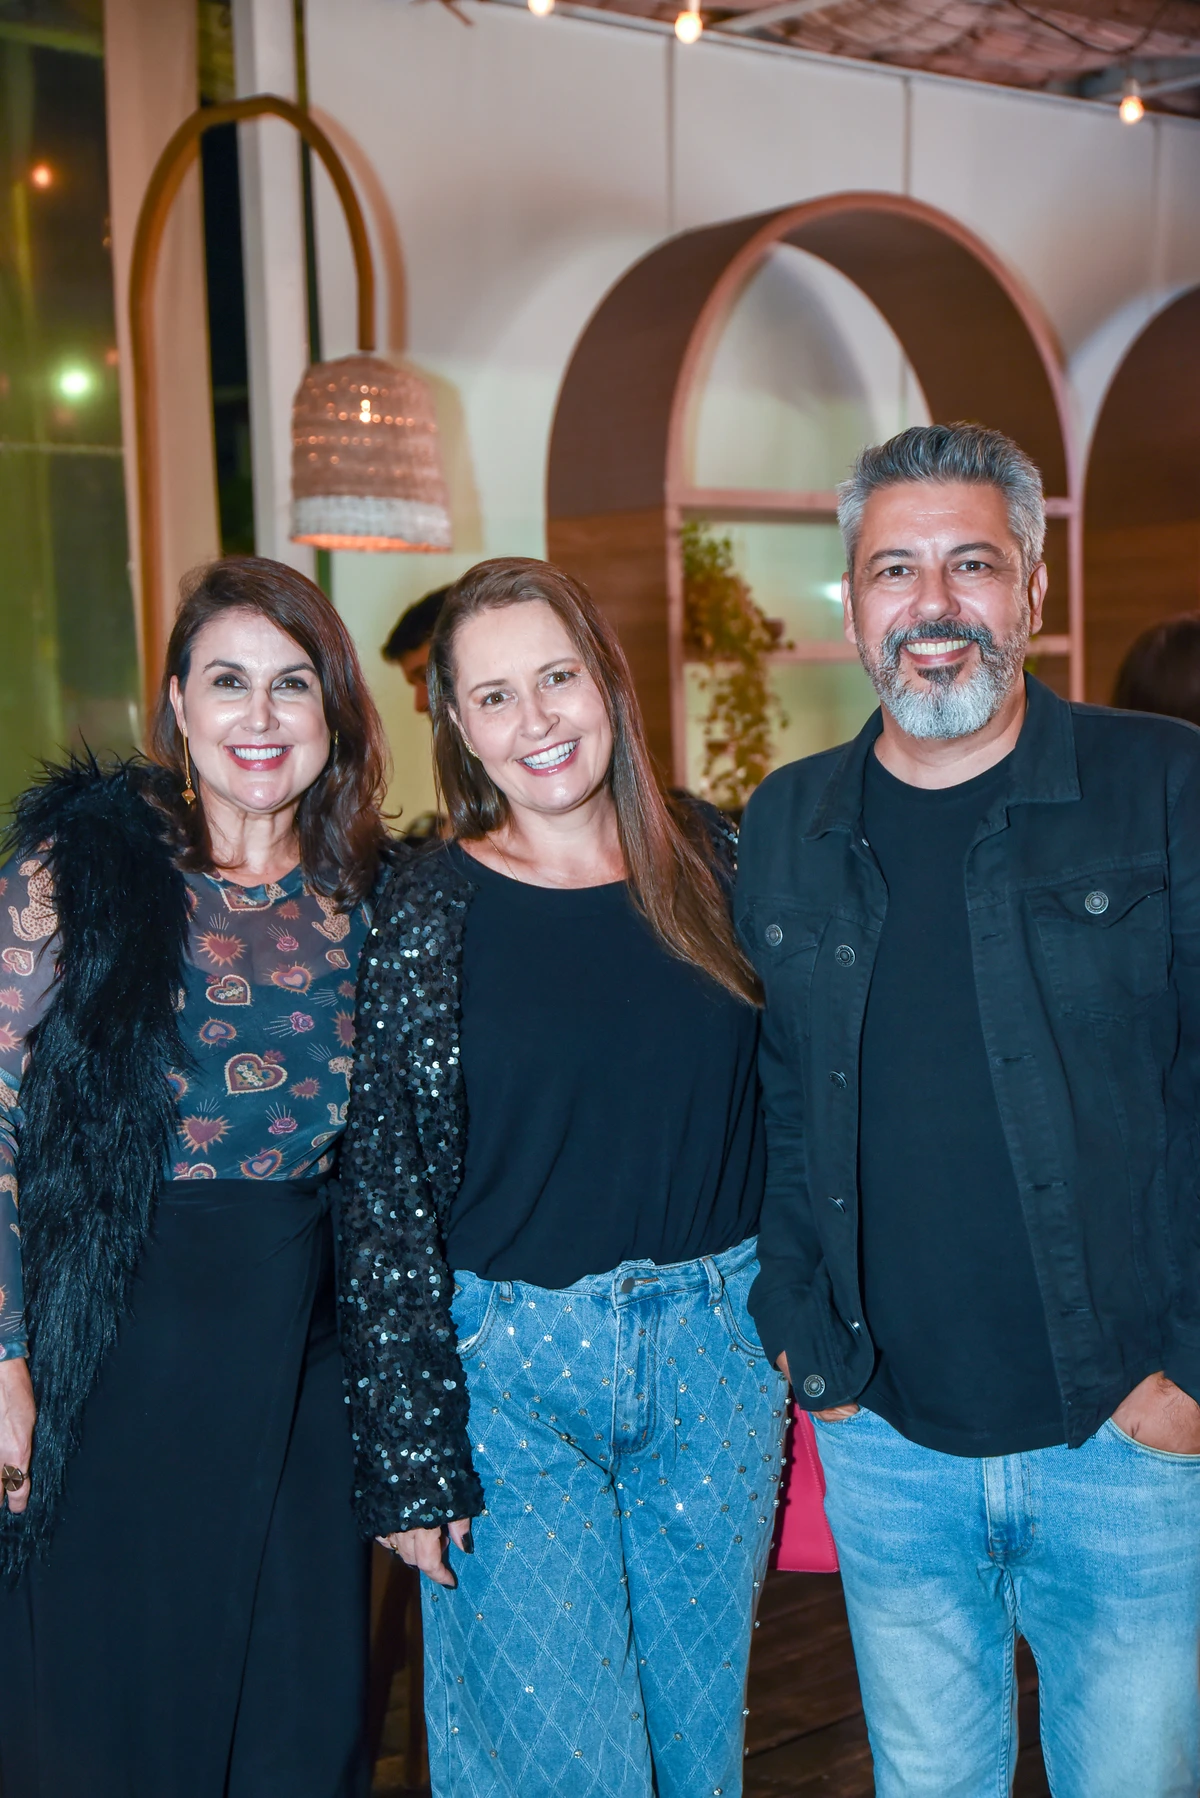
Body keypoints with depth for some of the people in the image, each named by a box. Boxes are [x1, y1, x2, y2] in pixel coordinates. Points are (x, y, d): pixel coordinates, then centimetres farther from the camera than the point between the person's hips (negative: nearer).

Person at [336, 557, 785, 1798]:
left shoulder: (709, 860, 1)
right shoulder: (432, 912, -8)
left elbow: (782, 1097, 9)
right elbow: (386, 1196, -8)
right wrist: (408, 1456, -10)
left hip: (718, 1353, 3)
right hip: (510, 1370, -3)